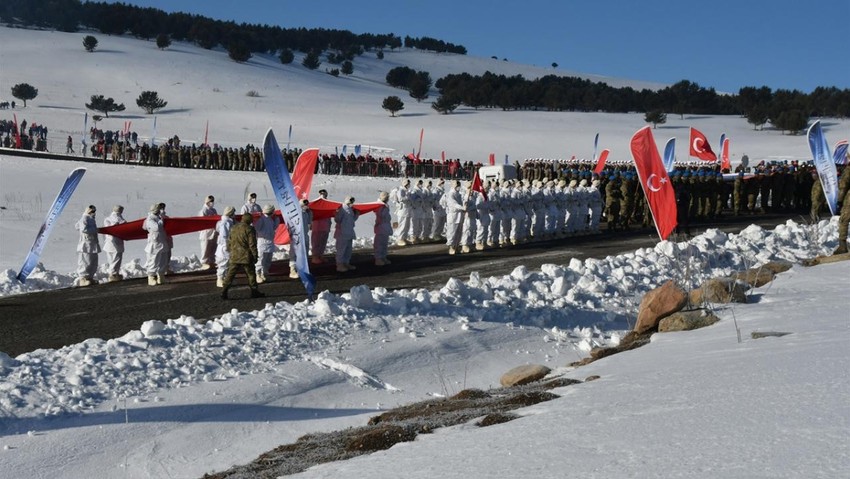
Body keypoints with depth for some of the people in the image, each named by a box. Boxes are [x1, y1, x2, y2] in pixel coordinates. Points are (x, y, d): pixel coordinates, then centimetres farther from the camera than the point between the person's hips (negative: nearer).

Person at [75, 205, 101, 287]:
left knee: (93, 262, 13)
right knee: (86, 262, -9)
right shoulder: (84, 219, -12)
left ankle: (90, 278, 20)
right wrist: (94, 230, -15)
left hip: (93, 244, 10)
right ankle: (82, 279, -5)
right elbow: (83, 229, -23)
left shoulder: (91, 219, 18)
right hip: (86, 245, -10)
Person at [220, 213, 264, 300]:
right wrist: (255, 256, -4)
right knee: (250, 274, 7)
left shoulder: (233, 228, 9)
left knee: (230, 274, 5)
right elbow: (252, 244, -11)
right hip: (246, 256, -5)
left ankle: (224, 292, -1)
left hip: (234, 256, 5)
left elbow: (229, 242, 15)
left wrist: (230, 252, 24)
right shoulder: (249, 229, -10)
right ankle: (254, 291, 12)